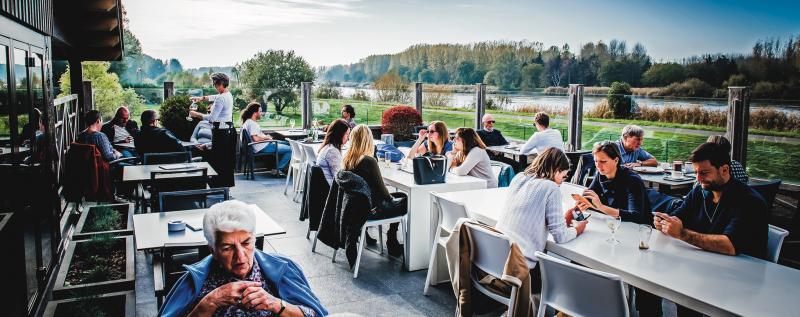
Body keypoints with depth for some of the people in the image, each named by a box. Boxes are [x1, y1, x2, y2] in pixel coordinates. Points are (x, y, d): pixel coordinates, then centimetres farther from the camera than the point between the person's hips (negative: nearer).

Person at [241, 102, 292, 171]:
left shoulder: (248, 122, 14)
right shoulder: (252, 123, -19)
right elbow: (256, 138, -28)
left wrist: (266, 137, 10)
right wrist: (266, 137, -12)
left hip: (264, 144, 12)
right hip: (263, 147, -12)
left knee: (286, 143, 23)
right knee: (290, 149, -15)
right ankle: (279, 169, -4)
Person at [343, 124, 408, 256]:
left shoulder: (346, 159, -1)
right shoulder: (369, 161, -23)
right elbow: (381, 189, -14)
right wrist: (391, 197, 5)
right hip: (369, 209, -8)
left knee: (399, 196, 22)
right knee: (406, 201, 9)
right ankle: (392, 244, 19)